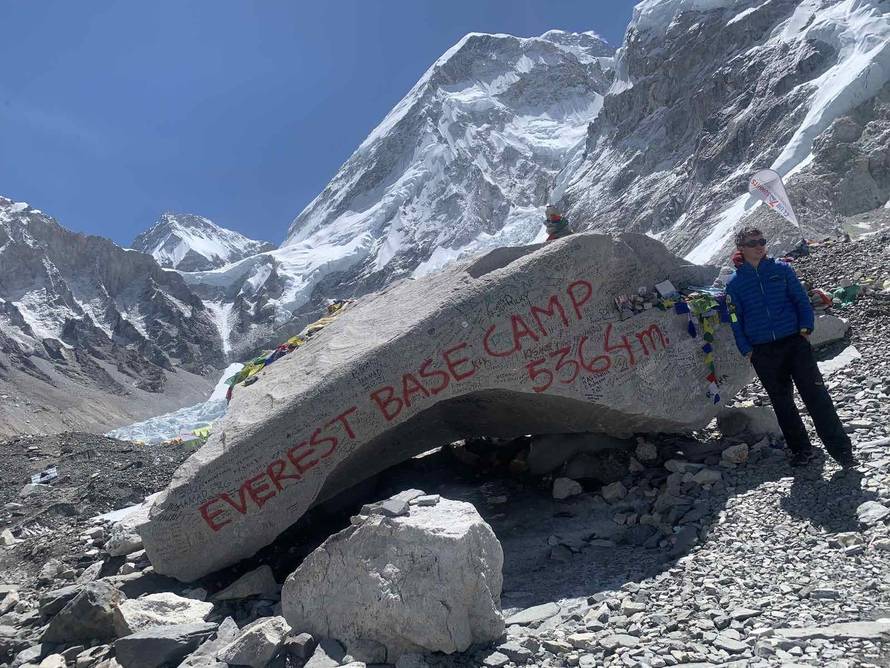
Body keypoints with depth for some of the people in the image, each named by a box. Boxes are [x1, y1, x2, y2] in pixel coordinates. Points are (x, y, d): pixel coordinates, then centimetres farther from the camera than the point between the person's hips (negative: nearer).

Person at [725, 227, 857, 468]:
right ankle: (801, 450, 20)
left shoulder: (781, 269, 6)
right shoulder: (734, 283, 4)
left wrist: (806, 327, -6)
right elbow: (735, 320, 6)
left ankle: (841, 449, 1)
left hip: (794, 342, -1)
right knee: (782, 403, 8)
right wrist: (746, 349, -2)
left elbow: (801, 299, 8)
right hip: (763, 353, 1)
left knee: (816, 395, -5)